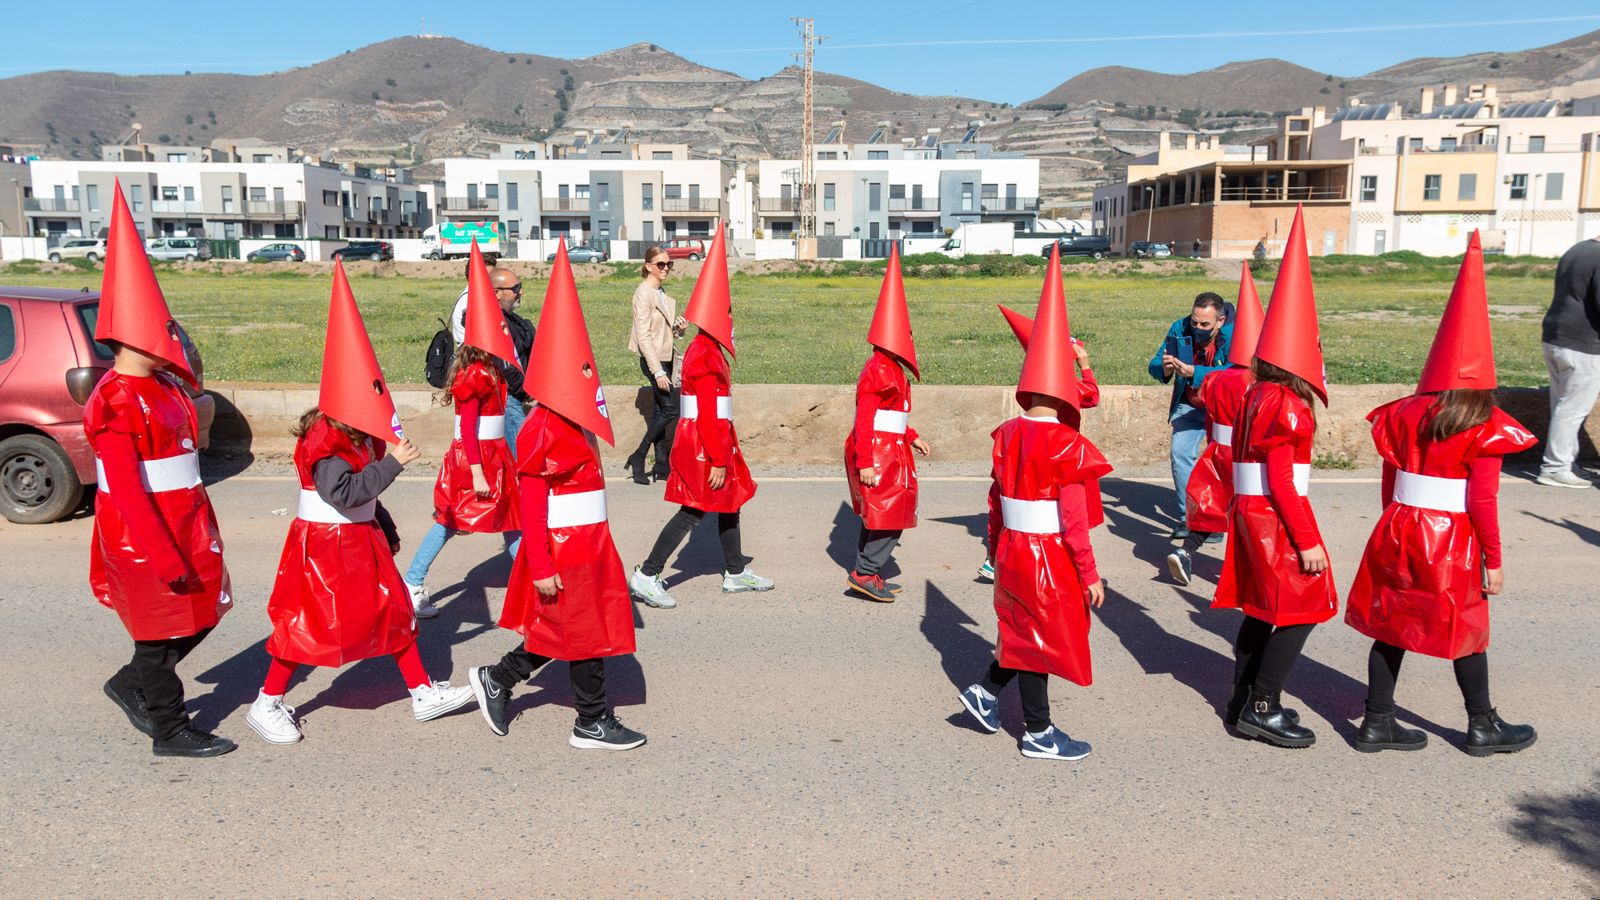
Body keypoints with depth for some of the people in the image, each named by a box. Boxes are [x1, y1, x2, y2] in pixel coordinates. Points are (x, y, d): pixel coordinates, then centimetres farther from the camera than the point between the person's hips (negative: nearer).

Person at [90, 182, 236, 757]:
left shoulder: (164, 387, 9)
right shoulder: (113, 403, -20)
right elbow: (126, 492, -23)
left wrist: (199, 533, 19)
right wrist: (164, 558, -23)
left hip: (185, 526, 9)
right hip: (143, 538, -9)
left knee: (202, 614, 18)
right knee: (161, 630, 5)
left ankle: (132, 686, 39)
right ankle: (171, 731, 22)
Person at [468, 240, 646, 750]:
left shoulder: (575, 422, 9)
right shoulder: (544, 430, -20)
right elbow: (531, 503, -21)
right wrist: (541, 566, -21)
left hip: (587, 543, 9)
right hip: (564, 550, -9)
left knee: (561, 629, 19)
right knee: (585, 633, 4)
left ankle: (497, 680, 33)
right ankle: (593, 724, 19)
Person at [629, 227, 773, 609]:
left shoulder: (702, 349, 13)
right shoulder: (707, 356, -20)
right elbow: (709, 414, -23)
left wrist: (722, 455, 23)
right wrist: (718, 461, -22)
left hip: (702, 442, 10)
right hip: (704, 446, -10)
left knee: (729, 503, 16)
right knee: (693, 512, -5)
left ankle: (736, 573, 26)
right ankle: (647, 574, -1)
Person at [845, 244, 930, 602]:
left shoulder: (889, 368, 14)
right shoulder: (879, 370, -18)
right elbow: (865, 418, -22)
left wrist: (912, 438, 25)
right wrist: (865, 462, -25)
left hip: (888, 450, 10)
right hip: (878, 454, -10)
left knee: (879, 516, 15)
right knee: (890, 516, -6)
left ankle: (866, 574, 22)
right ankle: (865, 573, 1)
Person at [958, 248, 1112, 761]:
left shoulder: (1007, 435, 1)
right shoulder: (1067, 447, -19)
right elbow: (1074, 520, -19)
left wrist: (995, 547, 20)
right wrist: (1090, 576, -11)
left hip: (1012, 551, 7)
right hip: (1050, 559, -7)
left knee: (1025, 630, 24)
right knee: (1042, 639, 6)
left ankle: (986, 691, 26)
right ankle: (1038, 735, 20)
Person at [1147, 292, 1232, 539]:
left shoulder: (1234, 335, -23)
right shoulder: (1180, 329, -12)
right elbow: (1154, 364, -13)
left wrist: (1194, 372, -49)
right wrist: (1164, 368, -38)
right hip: (1189, 407, 3)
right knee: (1180, 453, -9)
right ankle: (1188, 517, 2)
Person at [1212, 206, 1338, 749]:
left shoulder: (1254, 396, 9)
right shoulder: (1287, 404, -17)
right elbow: (1280, 477, -21)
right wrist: (1306, 540, -19)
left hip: (1250, 511, 9)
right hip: (1278, 516, -9)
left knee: (1261, 610, 16)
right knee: (1300, 609, 0)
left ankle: (1243, 702, 24)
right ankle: (1262, 708, 4)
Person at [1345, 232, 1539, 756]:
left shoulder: (1404, 414, 2)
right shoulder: (1484, 427, -12)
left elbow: (1390, 483, 8)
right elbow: (1483, 500, -13)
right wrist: (1493, 560, -4)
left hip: (1397, 534, 5)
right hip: (1453, 543, -4)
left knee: (1391, 625, 12)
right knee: (1465, 630, 12)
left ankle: (1377, 724, 18)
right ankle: (1483, 728, 30)